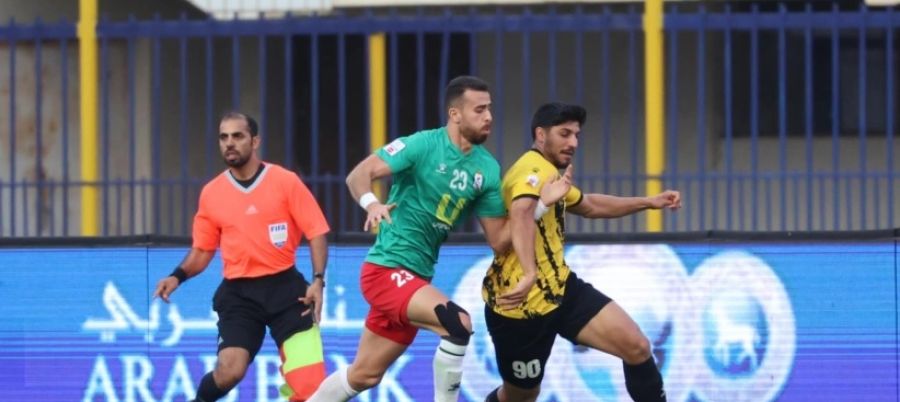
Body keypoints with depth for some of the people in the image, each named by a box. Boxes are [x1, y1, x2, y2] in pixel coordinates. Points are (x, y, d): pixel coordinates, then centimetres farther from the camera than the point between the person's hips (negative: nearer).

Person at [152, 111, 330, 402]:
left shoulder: (285, 182, -2)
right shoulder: (211, 193, 7)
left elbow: (316, 233, -2)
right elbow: (202, 250, 15)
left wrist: (318, 281, -14)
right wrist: (178, 276, -4)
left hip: (284, 286, -1)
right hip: (238, 293, 1)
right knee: (229, 372, -17)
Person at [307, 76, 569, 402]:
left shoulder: (487, 169, 4)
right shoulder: (423, 145, -13)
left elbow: (499, 240, 4)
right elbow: (358, 175, -16)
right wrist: (371, 202, -38)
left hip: (416, 277, 7)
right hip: (386, 269, -7)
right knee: (458, 323, -28)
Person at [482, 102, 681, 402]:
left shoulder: (550, 173, 14)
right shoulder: (534, 170, -20)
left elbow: (589, 206, 34)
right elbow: (521, 213, -43)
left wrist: (649, 202, 28)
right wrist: (529, 274, -57)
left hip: (560, 289, 9)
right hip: (522, 303, -9)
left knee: (636, 347, -6)